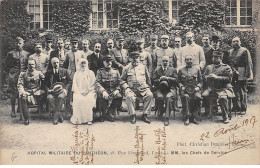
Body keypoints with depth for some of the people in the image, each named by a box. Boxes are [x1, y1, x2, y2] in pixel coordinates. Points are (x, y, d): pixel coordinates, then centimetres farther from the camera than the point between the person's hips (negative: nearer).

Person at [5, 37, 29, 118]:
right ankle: (13, 111, 3)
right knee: (13, 94, -3)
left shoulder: (26, 54, 10)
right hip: (13, 76, -2)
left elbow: (28, 65, 16)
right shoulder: (11, 53, 4)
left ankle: (20, 108, 21)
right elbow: (7, 65, 7)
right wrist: (8, 75, 1)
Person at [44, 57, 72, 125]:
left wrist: (65, 89, -7)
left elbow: (69, 82, 11)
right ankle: (59, 115, -23)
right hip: (52, 91, 1)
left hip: (62, 89, -1)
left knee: (60, 97, -36)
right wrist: (48, 90, -9)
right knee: (49, 98, -33)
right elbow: (45, 84, 12)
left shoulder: (64, 71, 10)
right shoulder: (48, 73, 12)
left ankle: (56, 115, -26)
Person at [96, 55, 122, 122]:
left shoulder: (116, 71, 16)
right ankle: (104, 114, -7)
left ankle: (110, 115, -12)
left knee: (119, 97, -31)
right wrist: (103, 91, -22)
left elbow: (119, 83, 12)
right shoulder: (100, 71, 8)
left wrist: (117, 90, -11)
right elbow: (98, 83, -4)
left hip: (114, 91, 2)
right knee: (103, 98, -36)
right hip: (104, 91, -2)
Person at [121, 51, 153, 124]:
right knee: (129, 96, -34)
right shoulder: (127, 68, 12)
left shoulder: (143, 67, 17)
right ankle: (133, 115, -18)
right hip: (131, 89, -1)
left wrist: (147, 86, 7)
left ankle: (145, 115, -18)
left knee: (150, 95, -28)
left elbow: (148, 79, 22)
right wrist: (126, 88, -4)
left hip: (143, 89, 2)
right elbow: (122, 80, 12)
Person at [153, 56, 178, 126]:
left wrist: (167, 78, -8)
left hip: (170, 89, -1)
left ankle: (167, 118, -32)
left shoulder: (173, 70, 17)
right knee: (160, 97, -33)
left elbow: (175, 80, 4)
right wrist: (160, 80, -10)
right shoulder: (157, 70, 19)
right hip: (160, 89, 1)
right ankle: (161, 111, -4)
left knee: (168, 97, -33)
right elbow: (154, 81, 8)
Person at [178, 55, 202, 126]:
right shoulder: (181, 70, 14)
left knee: (197, 97, -33)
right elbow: (179, 81, 15)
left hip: (195, 89, 1)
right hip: (184, 89, 0)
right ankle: (187, 118, -31)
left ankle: (194, 117, -21)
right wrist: (182, 87, -4)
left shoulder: (197, 69, 15)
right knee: (185, 97, -35)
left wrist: (198, 87, -3)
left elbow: (200, 81, 16)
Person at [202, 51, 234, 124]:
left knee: (222, 98, -35)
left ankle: (225, 117, -16)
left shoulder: (226, 67, 4)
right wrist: (209, 77, -7)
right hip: (211, 88, 4)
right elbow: (204, 76, 17)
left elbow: (229, 78, -9)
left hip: (223, 89, -4)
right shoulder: (209, 67, 21)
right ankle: (207, 112, 1)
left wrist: (217, 77, -16)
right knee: (204, 95, -25)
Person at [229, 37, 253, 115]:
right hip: (233, 74, 5)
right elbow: (229, 62, 11)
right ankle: (236, 107, 18)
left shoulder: (244, 51, -2)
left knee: (242, 91, -1)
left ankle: (243, 109, 4)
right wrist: (234, 70, -3)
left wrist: (247, 74, -14)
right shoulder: (230, 52, 14)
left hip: (242, 75, -5)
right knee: (234, 91, 8)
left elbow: (249, 64, -6)